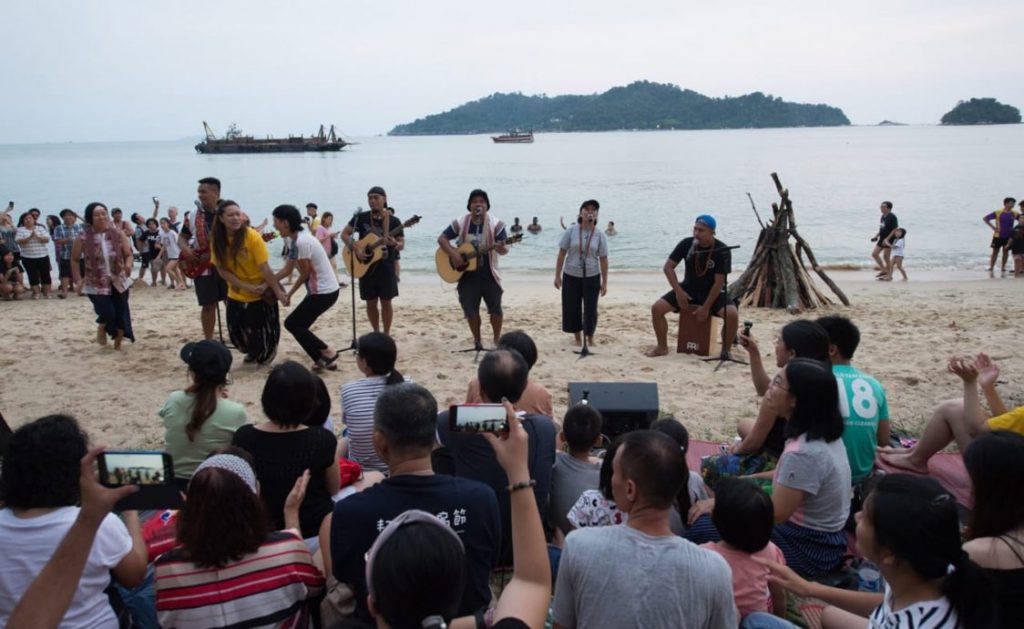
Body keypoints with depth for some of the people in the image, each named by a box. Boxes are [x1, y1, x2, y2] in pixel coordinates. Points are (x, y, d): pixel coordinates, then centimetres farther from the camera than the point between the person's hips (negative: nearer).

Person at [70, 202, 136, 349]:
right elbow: (74, 259, 4)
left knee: (121, 315, 6)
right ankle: (102, 329, 26)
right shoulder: (83, 238, -8)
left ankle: (118, 344, 29)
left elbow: (128, 254, 0)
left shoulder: (118, 234, -4)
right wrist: (78, 280, -4)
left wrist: (128, 265, -23)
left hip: (119, 282, 2)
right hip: (96, 284, -2)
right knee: (108, 313, -13)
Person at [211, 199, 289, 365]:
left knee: (262, 331, 0)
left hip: (260, 294, -4)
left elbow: (264, 268, -20)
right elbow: (221, 269, -9)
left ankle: (268, 352, 35)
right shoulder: (217, 239, -9)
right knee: (236, 332, 8)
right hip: (236, 294, 4)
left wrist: (278, 291, -22)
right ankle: (252, 352, 41)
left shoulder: (252, 236, -20)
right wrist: (247, 287, -18)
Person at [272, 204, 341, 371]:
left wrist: (289, 294, 1)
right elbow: (287, 269, 12)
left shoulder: (302, 242, -21)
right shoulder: (294, 240, 9)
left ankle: (327, 352, 3)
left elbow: (305, 273, -13)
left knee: (292, 324, -3)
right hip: (319, 290, 9)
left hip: (324, 292, -9)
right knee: (298, 325, 11)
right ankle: (323, 360, 17)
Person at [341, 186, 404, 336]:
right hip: (365, 266, 1)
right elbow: (344, 234, 2)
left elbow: (402, 244, -2)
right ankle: (376, 333, 23)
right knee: (371, 302, 8)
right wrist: (355, 250, -13)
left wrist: (395, 244, -26)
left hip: (386, 267, -1)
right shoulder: (361, 218, 0)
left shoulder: (394, 221, -3)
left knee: (386, 302, 2)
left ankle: (386, 334, 14)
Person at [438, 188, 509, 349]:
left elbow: (504, 249, -11)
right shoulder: (460, 223, 0)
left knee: (495, 308, 0)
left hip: (489, 274, -1)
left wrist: (502, 249, -36)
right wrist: (453, 254, -14)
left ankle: (497, 340, 17)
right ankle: (477, 340, 23)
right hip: (467, 275, 2)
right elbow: (441, 238, 2)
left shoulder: (495, 224, -6)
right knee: (470, 310, 5)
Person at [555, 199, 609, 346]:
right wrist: (557, 276, -4)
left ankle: (590, 336, 23)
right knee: (572, 308, 5)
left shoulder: (599, 235, -3)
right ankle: (577, 337, 23)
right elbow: (562, 254, -1)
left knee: (590, 309, 1)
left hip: (592, 277, 0)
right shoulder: (571, 231, -4)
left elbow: (603, 260, 0)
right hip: (571, 276, 0)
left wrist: (604, 282, -1)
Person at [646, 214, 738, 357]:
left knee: (732, 314, -30)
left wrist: (706, 308, -19)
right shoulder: (686, 244, -11)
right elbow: (668, 267, -5)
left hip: (712, 292, -2)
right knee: (657, 308, -17)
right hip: (688, 289, 3)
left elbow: (719, 282, -17)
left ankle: (725, 351, -7)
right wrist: (678, 291, -15)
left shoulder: (722, 250, -18)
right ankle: (662, 347, 1)